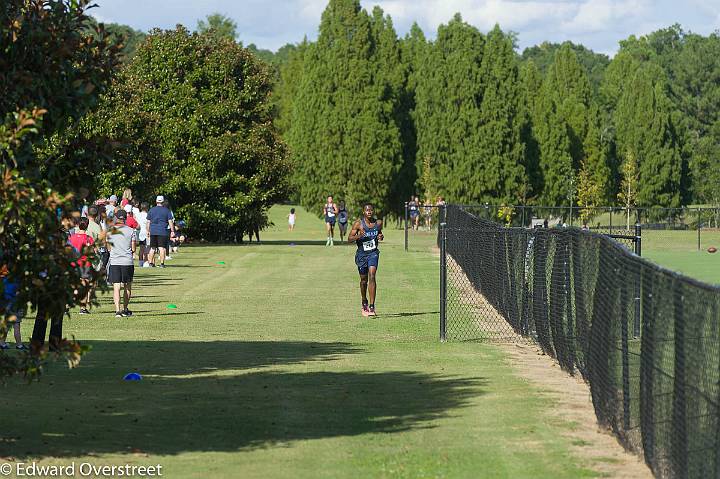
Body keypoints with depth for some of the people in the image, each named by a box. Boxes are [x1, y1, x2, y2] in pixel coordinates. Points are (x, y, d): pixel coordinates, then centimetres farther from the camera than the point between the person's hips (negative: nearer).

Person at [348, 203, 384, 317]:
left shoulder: (378, 223, 1)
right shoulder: (358, 224, -7)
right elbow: (349, 239, -6)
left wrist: (381, 237, -2)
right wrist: (358, 236, -25)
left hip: (373, 253, 0)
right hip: (362, 254, 0)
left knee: (372, 277, -18)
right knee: (364, 280, 11)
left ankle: (372, 307, -22)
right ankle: (364, 303, 36)